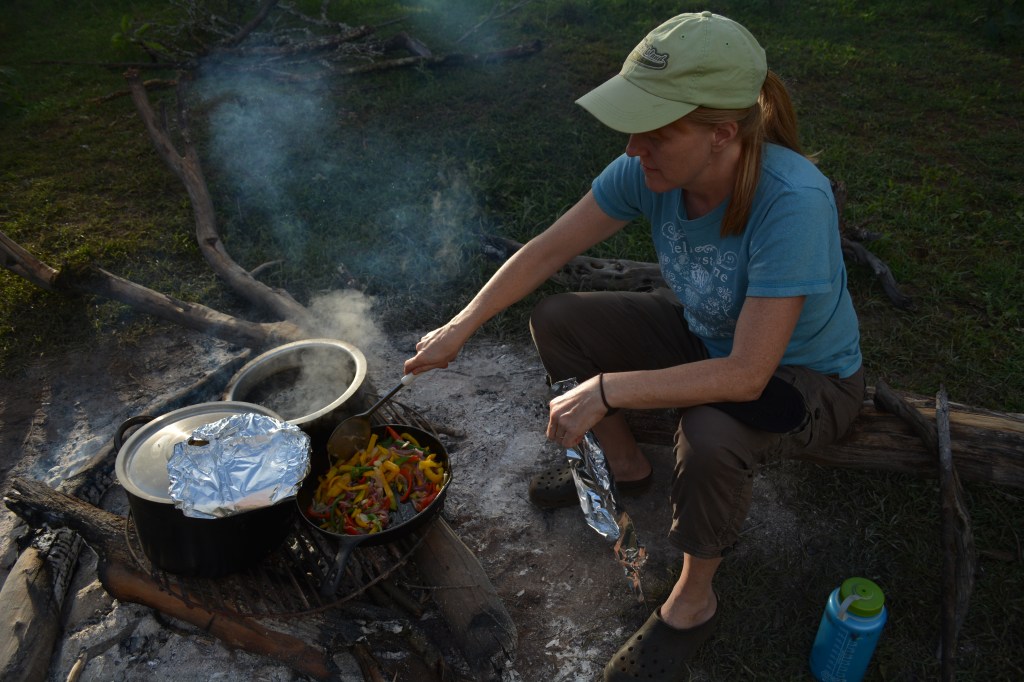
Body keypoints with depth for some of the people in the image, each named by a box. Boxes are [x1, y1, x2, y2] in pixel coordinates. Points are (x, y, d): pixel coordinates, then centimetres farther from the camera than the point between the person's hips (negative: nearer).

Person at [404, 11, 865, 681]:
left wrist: (606, 389, -36)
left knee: (711, 434, -37)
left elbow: (746, 375, -37)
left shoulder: (793, 201, -38)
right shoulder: (650, 170, -20)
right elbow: (548, 250, -9)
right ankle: (625, 463, 22)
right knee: (557, 320, -3)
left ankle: (693, 600, -4)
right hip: (702, 331, 6)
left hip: (805, 377, -6)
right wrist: (461, 327, -12)